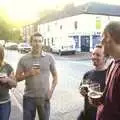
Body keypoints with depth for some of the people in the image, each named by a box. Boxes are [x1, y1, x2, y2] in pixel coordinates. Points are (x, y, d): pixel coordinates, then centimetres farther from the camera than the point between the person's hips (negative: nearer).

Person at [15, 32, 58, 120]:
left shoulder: (49, 58, -1)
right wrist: (29, 74, -16)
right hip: (29, 97, 0)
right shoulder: (24, 59, -2)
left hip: (44, 97, 0)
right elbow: (17, 77, 1)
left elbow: (55, 76, 6)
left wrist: (51, 90, -6)